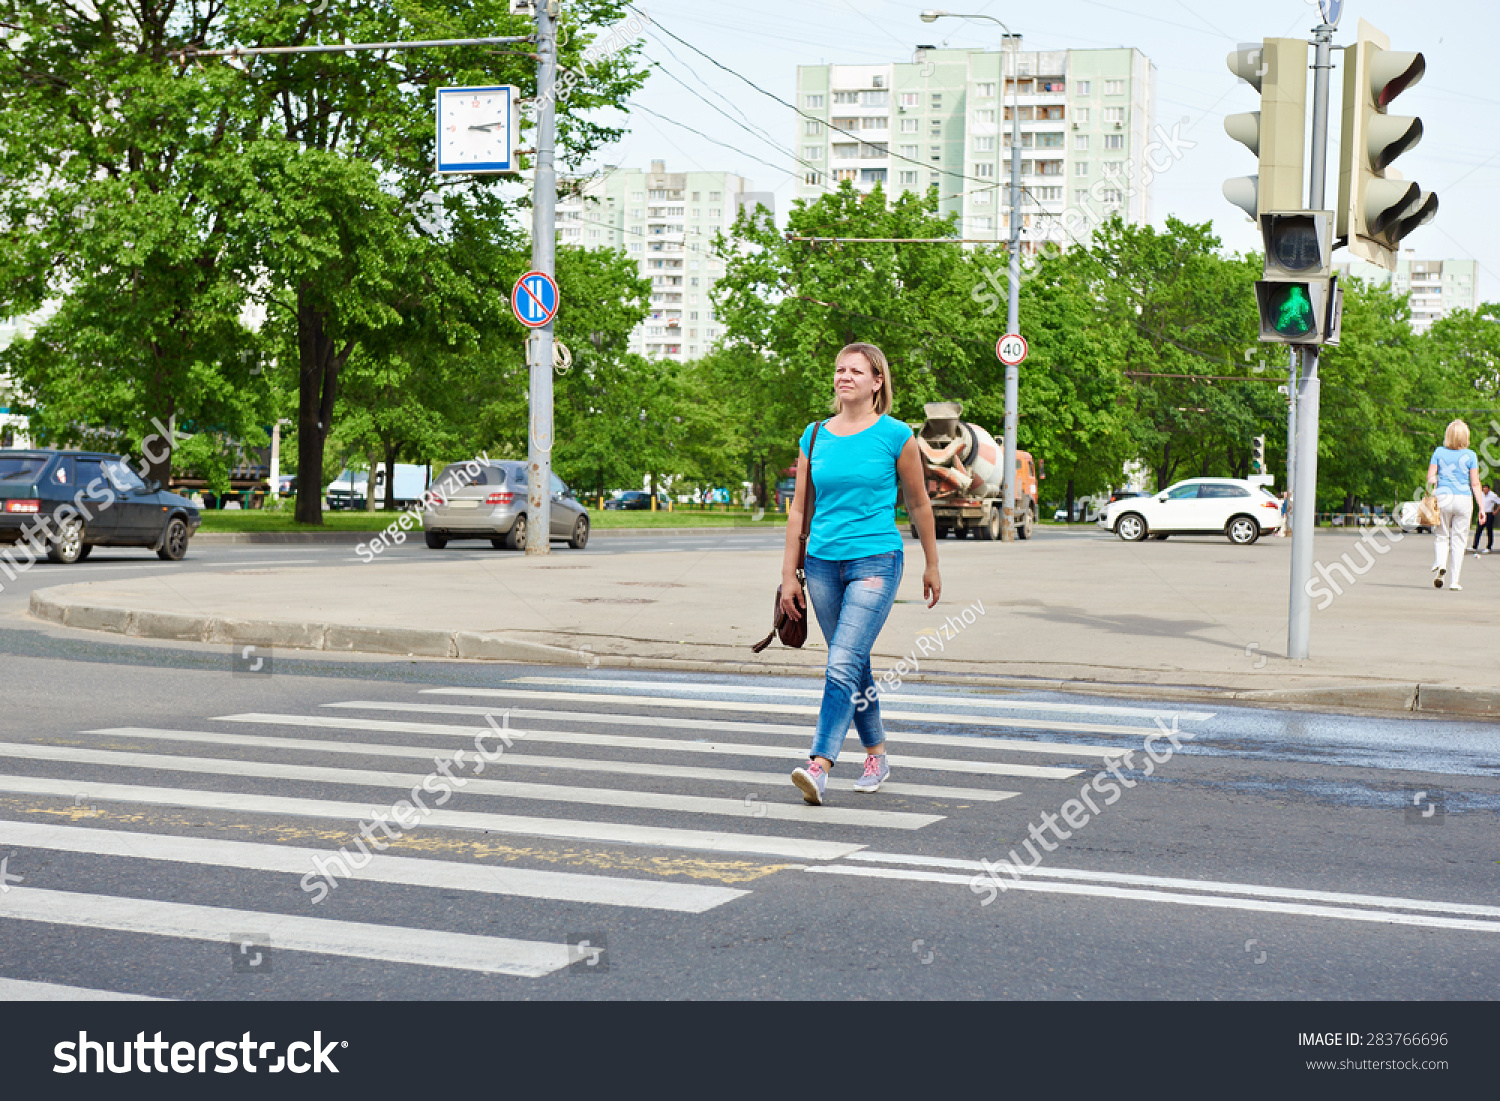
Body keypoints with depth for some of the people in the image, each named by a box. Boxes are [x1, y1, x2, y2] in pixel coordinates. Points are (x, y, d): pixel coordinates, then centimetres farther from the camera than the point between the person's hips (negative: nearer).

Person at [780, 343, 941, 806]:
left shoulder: (895, 435, -3)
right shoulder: (815, 436, 7)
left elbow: (919, 503, 6)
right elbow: (798, 508, 11)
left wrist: (932, 565, 12)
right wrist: (789, 574, 7)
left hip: (876, 562, -5)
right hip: (823, 563, 5)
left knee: (843, 664, -17)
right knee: (855, 665, 14)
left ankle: (819, 766, -24)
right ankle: (876, 754, 29)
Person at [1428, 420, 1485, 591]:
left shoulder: (1439, 452, 2)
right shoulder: (1470, 455, -2)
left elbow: (1430, 477, -3)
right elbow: (1475, 484, -3)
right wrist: (1481, 507, 0)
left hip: (1442, 498, 1)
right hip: (1463, 499, -1)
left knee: (1441, 536, 12)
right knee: (1458, 539, 6)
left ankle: (1440, 564, -17)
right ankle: (1454, 581, 4)